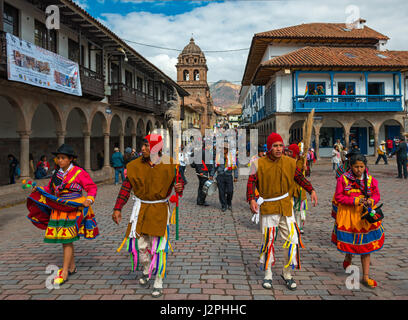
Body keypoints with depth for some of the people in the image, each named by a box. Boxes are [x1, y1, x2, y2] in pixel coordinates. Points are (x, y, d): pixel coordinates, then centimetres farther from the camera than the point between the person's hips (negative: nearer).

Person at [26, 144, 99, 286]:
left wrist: (89, 199, -22)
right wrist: (39, 189, 6)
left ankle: (64, 273, 3)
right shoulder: (57, 174, 11)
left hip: (72, 211, -6)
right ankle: (72, 267, 29)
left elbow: (92, 187, -6)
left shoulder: (79, 173, -8)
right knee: (64, 240, 13)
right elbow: (50, 188, 23)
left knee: (67, 241, -5)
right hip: (57, 210, 6)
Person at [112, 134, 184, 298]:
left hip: (160, 210, -2)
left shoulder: (170, 164, -6)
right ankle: (146, 271, 40)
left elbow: (179, 180, 6)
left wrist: (179, 188, -18)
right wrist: (117, 209, -1)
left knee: (157, 247, -1)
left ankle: (158, 283, 15)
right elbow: (126, 188, 2)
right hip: (141, 209, 2)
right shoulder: (135, 166, -2)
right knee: (141, 244, 10)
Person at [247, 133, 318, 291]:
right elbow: (251, 181, -6)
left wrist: (311, 190, 2)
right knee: (268, 241, 6)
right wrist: (251, 200, -19)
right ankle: (268, 274, 23)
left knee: (292, 239, 2)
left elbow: (300, 177, 13)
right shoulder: (260, 164, -6)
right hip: (267, 208, -3)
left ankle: (287, 273, 22)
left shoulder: (290, 162, 3)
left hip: (286, 206, 3)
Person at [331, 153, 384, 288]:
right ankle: (348, 259, 47)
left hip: (365, 215, 2)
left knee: (365, 246, 5)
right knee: (350, 242, 11)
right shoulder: (343, 179, -9)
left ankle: (366, 277, 15)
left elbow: (376, 195, 6)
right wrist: (355, 200, -20)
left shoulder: (371, 180, -2)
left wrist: (370, 201, -16)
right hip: (348, 216, -2)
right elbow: (338, 197, -9)